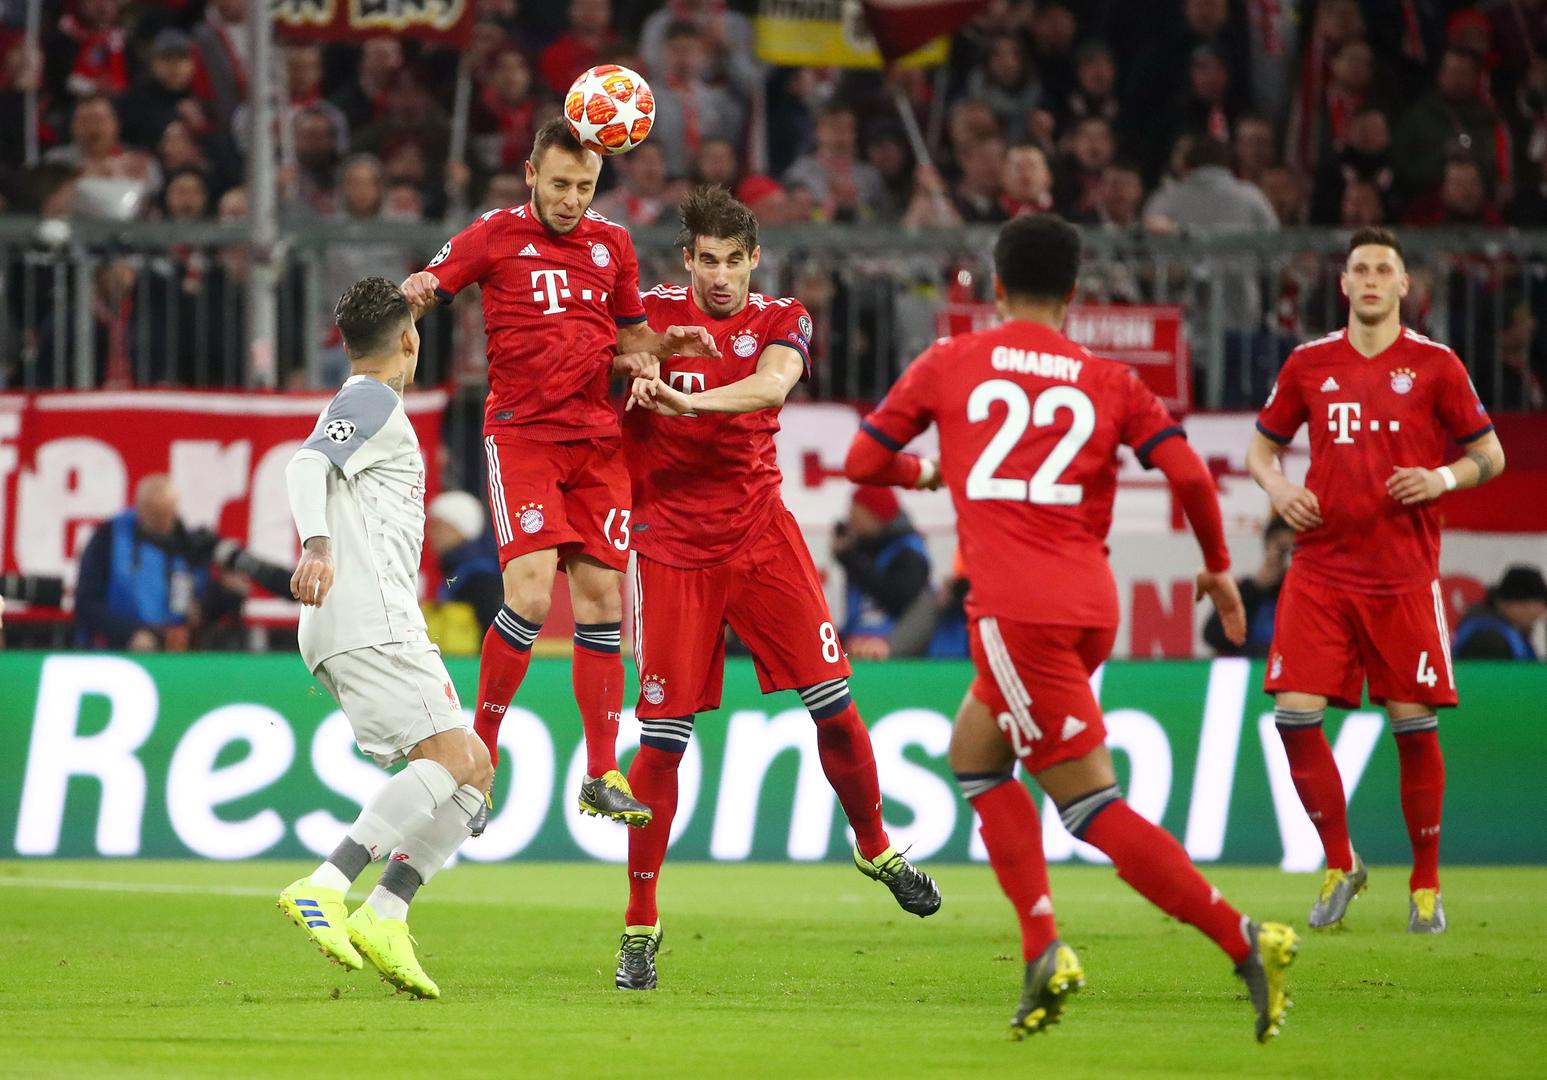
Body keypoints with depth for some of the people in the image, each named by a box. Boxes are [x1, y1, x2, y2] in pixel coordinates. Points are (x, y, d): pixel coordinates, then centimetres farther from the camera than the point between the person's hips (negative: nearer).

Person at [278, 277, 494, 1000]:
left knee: (471, 774, 4)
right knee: (454, 758, -21)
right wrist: (316, 546, -35)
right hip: (368, 622, -10)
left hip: (383, 628, 10)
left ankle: (383, 918, -8)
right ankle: (324, 888, -31)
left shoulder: (360, 407, 28)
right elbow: (306, 465, -19)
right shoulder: (374, 403, -2)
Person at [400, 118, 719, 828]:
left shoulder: (612, 244, 13)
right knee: (530, 595, -18)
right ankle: (479, 756, -2)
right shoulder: (497, 236, 2)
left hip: (597, 437, 4)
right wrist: (414, 295, -24)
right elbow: (420, 292, 0)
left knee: (601, 598, 1)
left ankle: (603, 776, 8)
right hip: (521, 434, -4)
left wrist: (669, 342, 1)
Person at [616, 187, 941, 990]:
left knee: (832, 701, -3)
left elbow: (772, 384, -21)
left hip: (760, 533, 2)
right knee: (661, 736, -7)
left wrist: (689, 402, -37)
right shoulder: (652, 313, 1)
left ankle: (874, 847, 24)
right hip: (671, 546, -2)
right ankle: (639, 924, 3)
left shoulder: (781, 322, 1)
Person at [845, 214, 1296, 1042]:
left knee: (1091, 802, -6)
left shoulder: (948, 364, 7)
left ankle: (1242, 940, -19)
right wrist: (1218, 569, 15)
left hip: (1014, 608, -5)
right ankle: (1043, 956, 10)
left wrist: (921, 471, 34)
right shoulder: (1108, 381, 12)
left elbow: (862, 461, 12)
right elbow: (1186, 472, 0)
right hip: (1089, 604, 5)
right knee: (974, 755, 22)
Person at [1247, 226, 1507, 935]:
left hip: (1404, 576, -2)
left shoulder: (1435, 365, 2)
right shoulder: (1308, 364, 8)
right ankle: (1339, 864, 8)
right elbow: (1262, 445, 18)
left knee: (1414, 724, -3)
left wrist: (1443, 478, -12)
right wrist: (1277, 487, -2)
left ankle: (1426, 886, 11)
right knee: (1295, 715, -10)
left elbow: (1489, 456, 7)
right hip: (1320, 572, 2)